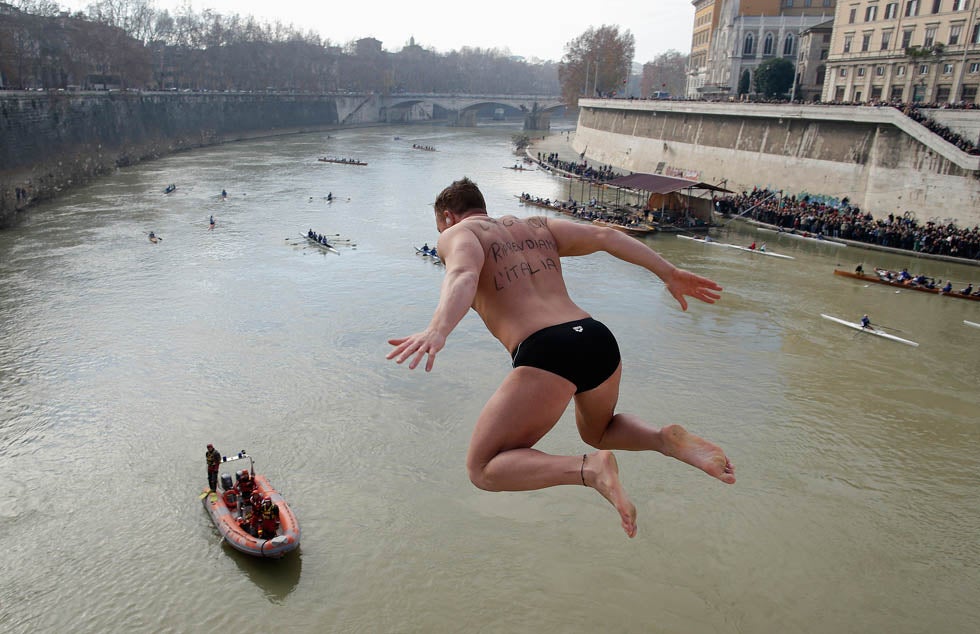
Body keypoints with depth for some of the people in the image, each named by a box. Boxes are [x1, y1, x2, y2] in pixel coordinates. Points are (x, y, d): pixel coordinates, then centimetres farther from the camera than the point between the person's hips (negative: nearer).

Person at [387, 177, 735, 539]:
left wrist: (437, 330, -30)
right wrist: (670, 274, 14)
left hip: (545, 353, -7)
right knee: (597, 431, 36)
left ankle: (590, 470, -16)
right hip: (599, 339, 7)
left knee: (483, 469, 7)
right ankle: (667, 439, 6)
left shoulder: (458, 234, 11)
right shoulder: (537, 227, 27)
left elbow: (464, 275, -13)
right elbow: (605, 236, 16)